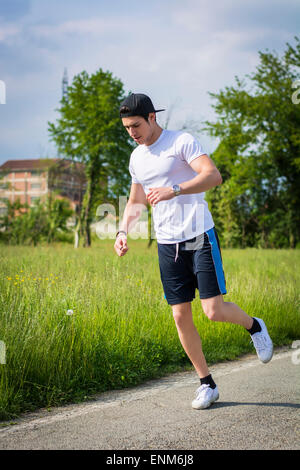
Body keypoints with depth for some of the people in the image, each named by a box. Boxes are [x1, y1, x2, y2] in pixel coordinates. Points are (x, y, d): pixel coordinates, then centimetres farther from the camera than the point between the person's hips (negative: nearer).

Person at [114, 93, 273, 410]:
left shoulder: (182, 142, -8)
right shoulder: (136, 158, 13)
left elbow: (214, 176, -22)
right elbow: (135, 201, 24)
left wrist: (173, 190, -32)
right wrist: (123, 232, 7)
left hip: (200, 237, -6)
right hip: (167, 244, 6)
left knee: (214, 311, -12)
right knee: (181, 317, 2)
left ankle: (254, 327, 21)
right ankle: (207, 384, 16)